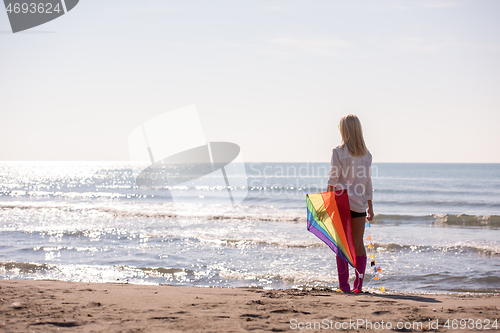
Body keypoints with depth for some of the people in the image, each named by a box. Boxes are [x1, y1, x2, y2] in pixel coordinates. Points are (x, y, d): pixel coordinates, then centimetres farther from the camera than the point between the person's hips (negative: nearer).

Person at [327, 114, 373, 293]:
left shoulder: (339, 151, -7)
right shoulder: (366, 154, 6)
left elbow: (333, 180, -9)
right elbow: (368, 182, 10)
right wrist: (370, 206, 16)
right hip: (359, 204, 4)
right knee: (358, 244, 9)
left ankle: (344, 284, -2)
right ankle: (359, 284, 9)